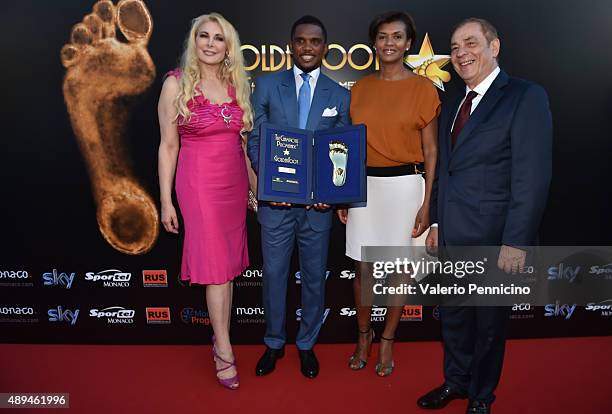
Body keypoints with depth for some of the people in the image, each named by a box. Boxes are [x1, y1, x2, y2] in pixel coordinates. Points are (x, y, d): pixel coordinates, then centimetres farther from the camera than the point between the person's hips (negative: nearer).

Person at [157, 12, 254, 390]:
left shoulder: (237, 84, 8)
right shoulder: (176, 83, -4)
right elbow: (168, 146, -4)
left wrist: (253, 184, 11)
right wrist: (166, 201, -5)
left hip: (235, 181, 5)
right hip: (199, 182, -4)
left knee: (229, 263, 10)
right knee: (216, 265, -2)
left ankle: (220, 337, 26)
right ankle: (225, 351, 12)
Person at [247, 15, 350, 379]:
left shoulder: (340, 96, 5)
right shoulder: (267, 85, 3)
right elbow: (255, 139, 1)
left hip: (319, 201, 1)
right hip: (276, 198, 0)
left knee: (315, 275, 12)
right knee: (274, 272, 10)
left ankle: (307, 344, 33)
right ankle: (274, 342, 32)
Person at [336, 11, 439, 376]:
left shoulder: (423, 88, -3)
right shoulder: (360, 89, 7)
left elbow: (431, 150, -3)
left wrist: (427, 203, -8)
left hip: (404, 186, -3)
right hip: (364, 186, 3)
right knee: (363, 266, 10)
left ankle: (388, 340, 29)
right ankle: (363, 335, 32)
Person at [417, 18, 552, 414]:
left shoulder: (526, 96, -9)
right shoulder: (452, 107, 12)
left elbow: (533, 176, -16)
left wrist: (517, 242, -19)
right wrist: (436, 222, 12)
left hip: (492, 239, -6)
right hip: (452, 237, 6)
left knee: (489, 322, 13)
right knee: (453, 316, 19)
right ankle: (456, 381, 42)